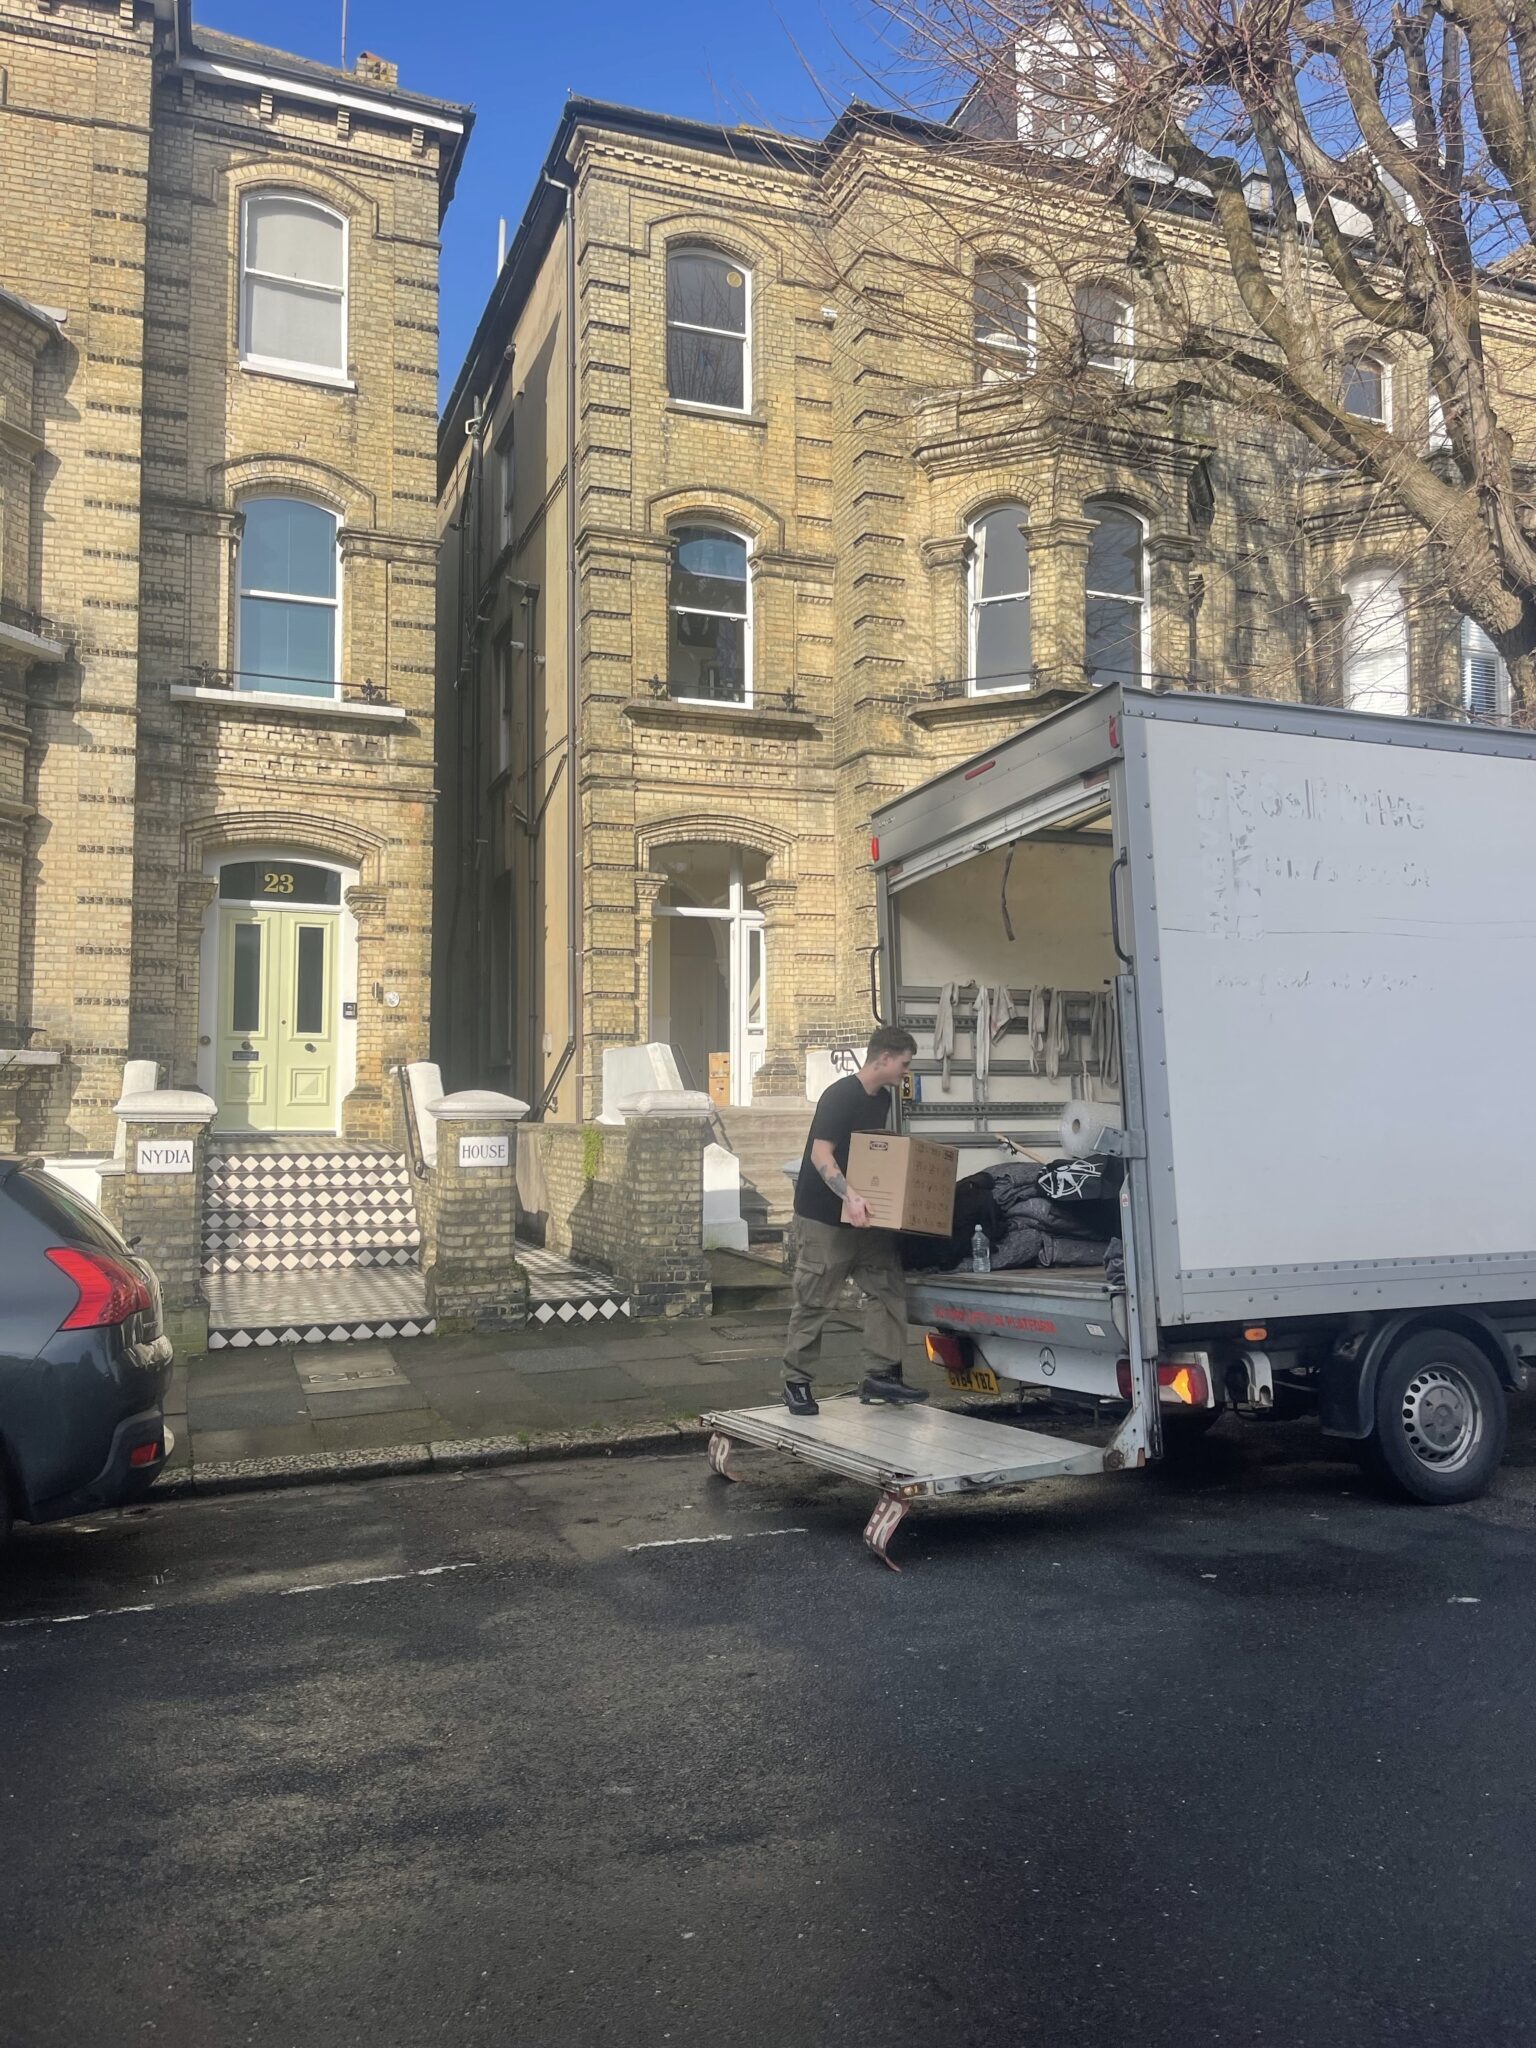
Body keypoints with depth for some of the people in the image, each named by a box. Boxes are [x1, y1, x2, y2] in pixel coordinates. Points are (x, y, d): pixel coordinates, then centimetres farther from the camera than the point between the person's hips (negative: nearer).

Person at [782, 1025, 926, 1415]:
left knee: (888, 1289, 3)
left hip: (867, 1216, 8)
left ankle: (880, 1375, 10)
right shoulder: (840, 1095, -17)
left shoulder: (882, 1099, 10)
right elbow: (821, 1154, -23)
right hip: (823, 1217, -8)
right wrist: (849, 1197, -34)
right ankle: (796, 1383, 8)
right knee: (814, 1302, -2)